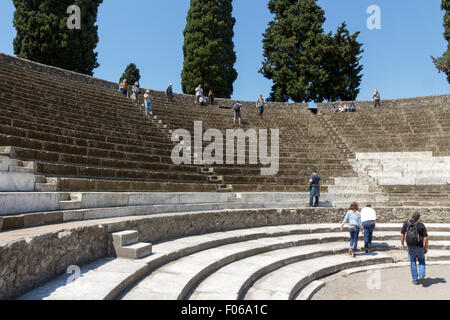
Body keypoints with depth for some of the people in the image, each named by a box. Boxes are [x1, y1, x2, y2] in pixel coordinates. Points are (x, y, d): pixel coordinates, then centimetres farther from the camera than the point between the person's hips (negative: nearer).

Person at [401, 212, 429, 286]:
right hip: (419, 246, -1)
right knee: (422, 261, 19)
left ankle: (415, 280, 16)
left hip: (410, 246, 1)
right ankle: (422, 276, 0)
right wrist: (426, 248, 0)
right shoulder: (421, 225, -11)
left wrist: (402, 244, 6)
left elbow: (402, 235, -5)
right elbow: (425, 238, -11)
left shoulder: (406, 224, -7)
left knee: (413, 263, 14)